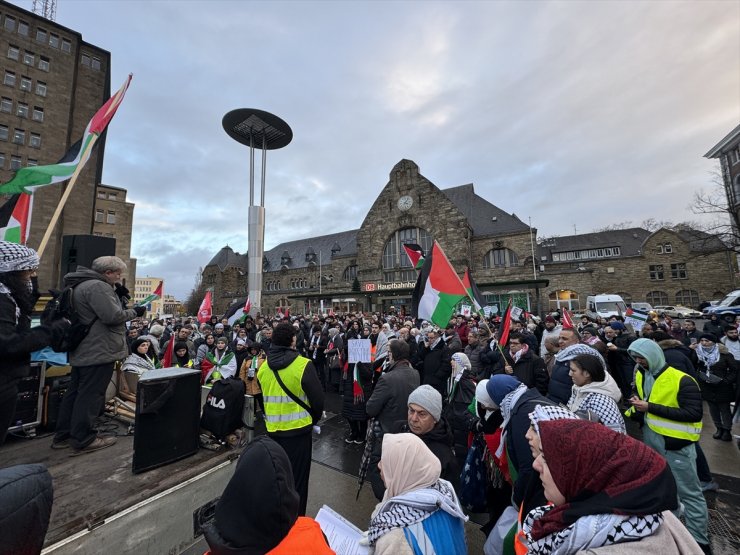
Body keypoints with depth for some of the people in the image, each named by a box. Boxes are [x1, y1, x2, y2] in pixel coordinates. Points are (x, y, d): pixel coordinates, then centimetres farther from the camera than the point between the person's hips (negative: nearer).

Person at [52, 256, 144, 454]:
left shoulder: (82, 284, 16)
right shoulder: (98, 286, -19)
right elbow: (112, 316, -24)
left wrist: (119, 298, 12)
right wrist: (134, 311, -9)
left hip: (83, 351, 11)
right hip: (98, 351, -11)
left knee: (75, 392, 18)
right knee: (90, 395, -2)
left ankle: (63, 435, 28)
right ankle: (83, 440, 7)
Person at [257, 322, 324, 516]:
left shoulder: (263, 367, -4)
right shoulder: (303, 365, -21)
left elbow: (260, 396, 10)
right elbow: (317, 398, -16)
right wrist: (314, 419, 3)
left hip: (273, 429, 5)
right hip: (298, 428, -5)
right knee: (297, 476, 13)